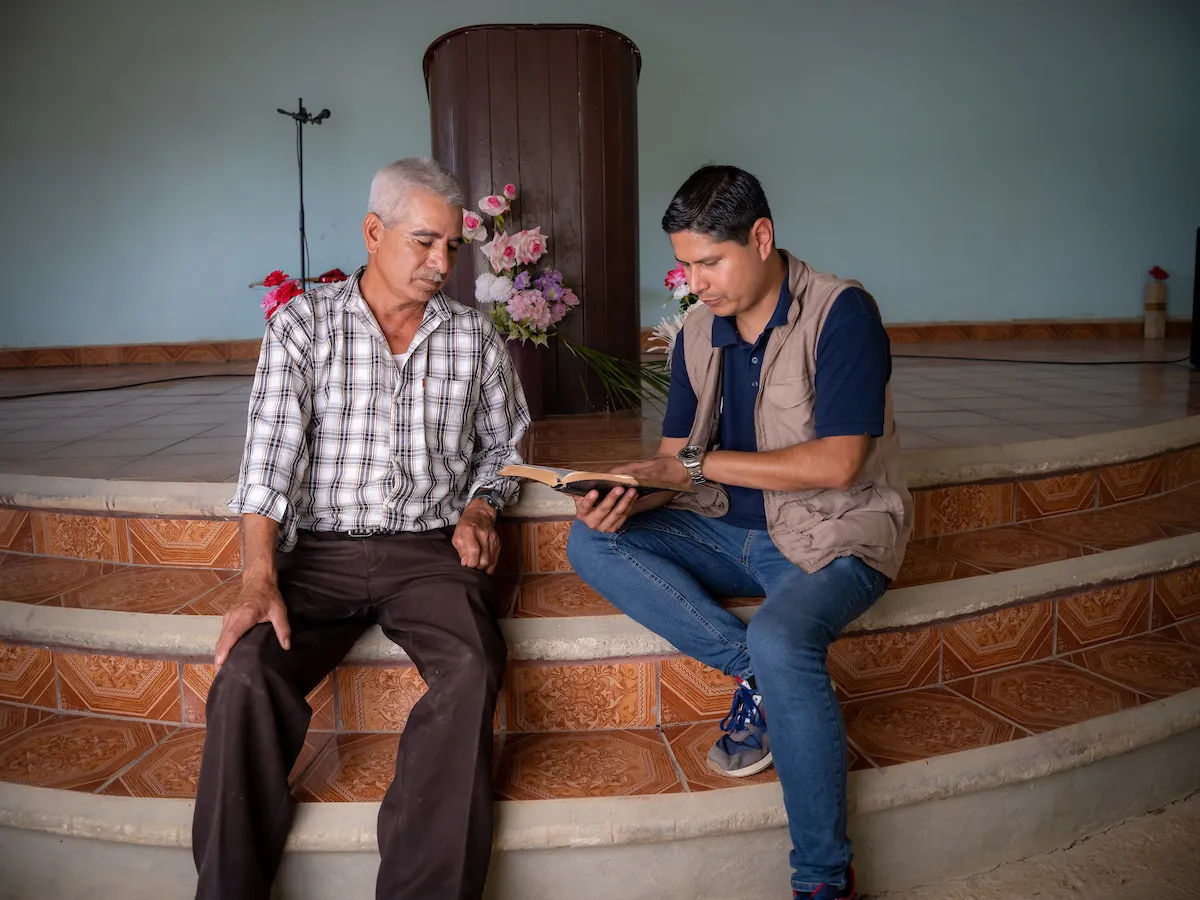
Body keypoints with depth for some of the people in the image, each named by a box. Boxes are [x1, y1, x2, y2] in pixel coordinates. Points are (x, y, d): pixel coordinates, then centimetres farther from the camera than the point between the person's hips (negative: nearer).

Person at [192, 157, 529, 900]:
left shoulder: (475, 339, 9)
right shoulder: (302, 325, 3)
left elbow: (503, 443, 21)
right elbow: (269, 458, -5)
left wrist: (480, 507, 1)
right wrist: (260, 580, -17)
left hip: (430, 550, 1)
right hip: (320, 551, 0)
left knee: (470, 671, -29)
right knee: (247, 675, -27)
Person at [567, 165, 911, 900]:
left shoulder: (841, 313, -13)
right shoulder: (698, 336, 5)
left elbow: (836, 463, -21)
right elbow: (675, 462, 6)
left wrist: (698, 464, -18)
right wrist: (629, 498, -17)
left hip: (834, 536, -6)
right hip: (730, 533, 7)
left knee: (782, 641, -36)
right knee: (591, 542, -11)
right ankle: (754, 674, -14)